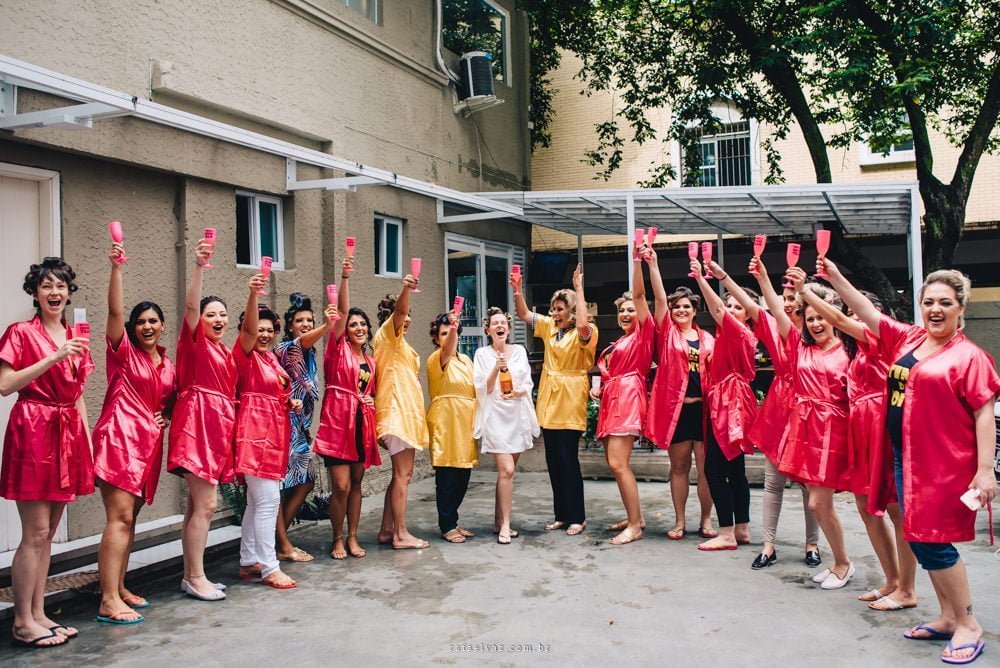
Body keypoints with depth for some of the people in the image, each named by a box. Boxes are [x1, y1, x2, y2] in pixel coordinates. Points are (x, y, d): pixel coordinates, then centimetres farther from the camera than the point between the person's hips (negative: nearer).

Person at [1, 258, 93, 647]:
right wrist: (54, 358, -21)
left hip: (68, 434, 6)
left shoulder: (75, 338, 15)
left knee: (48, 532, 10)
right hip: (32, 431, -6)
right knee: (35, 533, -5)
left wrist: (88, 441, 13)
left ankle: (38, 614, 18)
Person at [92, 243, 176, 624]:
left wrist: (166, 416, 6)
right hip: (120, 436, -6)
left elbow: (172, 399, 27)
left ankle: (119, 588, 21)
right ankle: (108, 601, -13)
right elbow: (115, 310, -15)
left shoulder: (168, 363, 15)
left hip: (149, 442, 6)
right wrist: (116, 268, -23)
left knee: (130, 517, 12)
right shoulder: (123, 350, 0)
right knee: (119, 517, -13)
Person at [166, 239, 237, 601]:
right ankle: (196, 578, -1)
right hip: (197, 424, -8)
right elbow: (190, 306, -19)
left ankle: (190, 575, 17)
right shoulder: (194, 342, -2)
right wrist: (199, 267, -29)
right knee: (205, 504, -9)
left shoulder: (225, 352, 18)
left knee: (198, 505, 11)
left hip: (219, 427, 8)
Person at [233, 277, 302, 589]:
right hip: (254, 430, -9)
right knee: (268, 499, -11)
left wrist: (290, 403, 8)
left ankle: (248, 562, 23)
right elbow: (248, 329, -27)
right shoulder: (244, 353, -6)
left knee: (258, 501, 14)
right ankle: (269, 568, -5)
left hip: (275, 432, 9)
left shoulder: (272, 358, 17)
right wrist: (253, 293, -41)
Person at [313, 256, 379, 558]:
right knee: (341, 485, -7)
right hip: (338, 421, -5)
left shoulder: (370, 361, 15)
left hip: (362, 422, 5)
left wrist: (372, 401, 4)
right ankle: (338, 539, 11)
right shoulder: (338, 349, 0)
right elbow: (342, 311, -12)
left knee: (356, 483, 10)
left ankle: (353, 538, 20)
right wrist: (345, 277, -21)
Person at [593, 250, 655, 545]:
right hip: (611, 401, 9)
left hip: (627, 399, -9)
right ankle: (635, 516, 20)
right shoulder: (617, 343, 22)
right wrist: (599, 388, 10)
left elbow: (639, 294, -9)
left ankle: (634, 526, -10)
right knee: (615, 463, 10)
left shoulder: (643, 333, 1)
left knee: (618, 463, -16)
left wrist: (638, 261, -14)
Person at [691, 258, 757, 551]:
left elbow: (717, 310, -20)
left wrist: (701, 278, -22)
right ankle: (742, 529, 19)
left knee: (714, 468, -9)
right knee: (734, 469, 12)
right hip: (725, 403, 10)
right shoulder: (732, 336, 14)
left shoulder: (740, 333, -11)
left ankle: (726, 533, -5)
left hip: (730, 404, -10)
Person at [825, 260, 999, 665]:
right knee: (919, 540, 12)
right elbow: (866, 312, 13)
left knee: (931, 542, -4)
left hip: (944, 463, -7)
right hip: (904, 459, 7)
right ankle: (948, 618, 27)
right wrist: (835, 277, 4)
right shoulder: (907, 339, 9)